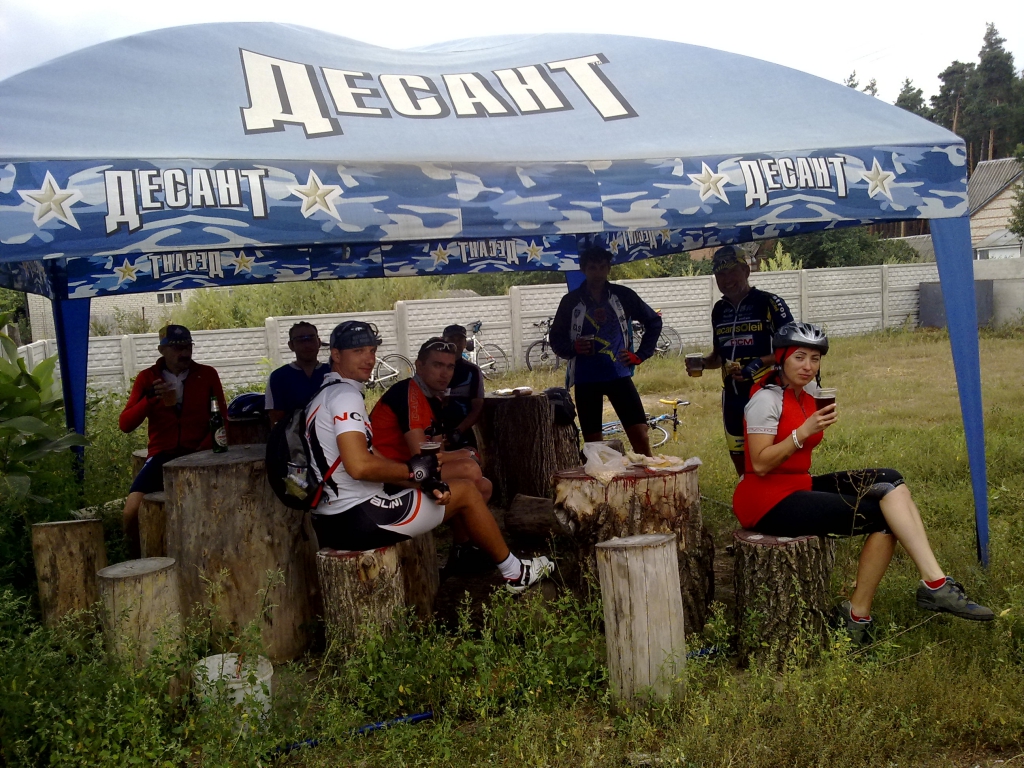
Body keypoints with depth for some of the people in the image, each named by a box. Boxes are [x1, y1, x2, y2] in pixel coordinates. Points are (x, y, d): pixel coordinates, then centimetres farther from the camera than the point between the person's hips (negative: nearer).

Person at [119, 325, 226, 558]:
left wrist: (203, 450, -12)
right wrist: (150, 398, -19)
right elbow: (125, 424, -1)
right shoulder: (147, 378, 7)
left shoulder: (207, 375, 6)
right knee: (131, 512, -18)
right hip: (162, 456, 1)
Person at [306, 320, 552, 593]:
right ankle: (516, 574, 19)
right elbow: (359, 466, -27)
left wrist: (423, 482, -1)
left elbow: (375, 462, 12)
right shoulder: (345, 395, -14)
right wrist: (413, 470, -11)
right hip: (359, 520, -10)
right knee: (465, 491, 4)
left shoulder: (326, 396, 17)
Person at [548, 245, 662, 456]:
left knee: (640, 437, -7)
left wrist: (640, 355, 5)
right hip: (586, 380, 0)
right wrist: (573, 348, -14)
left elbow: (654, 321, 13)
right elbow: (555, 338, 7)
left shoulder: (623, 296, 3)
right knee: (592, 444, 5)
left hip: (619, 375, 0)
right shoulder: (571, 301, 1)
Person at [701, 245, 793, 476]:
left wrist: (760, 363, -22)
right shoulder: (719, 310, 12)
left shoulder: (768, 303, -7)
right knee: (739, 457, 13)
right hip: (733, 395, 6)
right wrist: (702, 362, 1)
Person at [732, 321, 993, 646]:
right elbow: (760, 464, -21)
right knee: (883, 516, -17)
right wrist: (805, 431, -26)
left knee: (888, 482, -13)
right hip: (766, 501, -8)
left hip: (798, 486, 8)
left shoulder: (809, 391, 10)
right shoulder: (767, 398, -14)